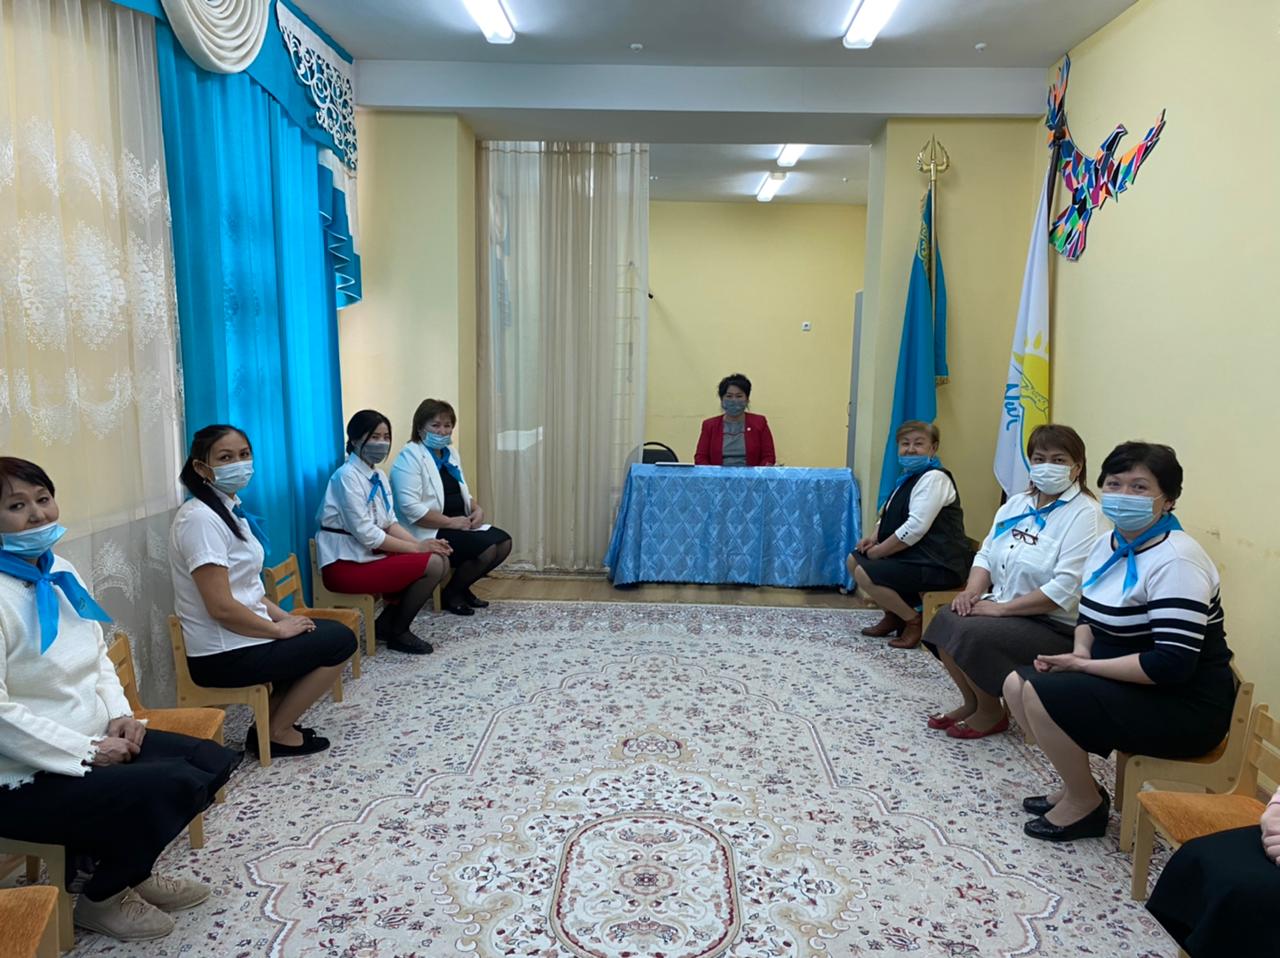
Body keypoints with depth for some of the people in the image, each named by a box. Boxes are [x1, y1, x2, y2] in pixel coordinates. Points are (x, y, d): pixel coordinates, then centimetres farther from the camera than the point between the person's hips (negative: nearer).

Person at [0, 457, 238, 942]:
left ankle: (125, 865, 20)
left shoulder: (61, 573, 5)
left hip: (95, 740, 9)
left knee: (212, 761, 1)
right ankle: (100, 898, 7)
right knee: (173, 786, -21)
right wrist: (87, 751, -21)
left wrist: (119, 715, -1)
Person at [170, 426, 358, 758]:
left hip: (238, 636, 10)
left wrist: (284, 617, 3)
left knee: (331, 630, 16)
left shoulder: (231, 508, 9)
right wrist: (278, 629, -14)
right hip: (224, 655, -10)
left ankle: (269, 724, 16)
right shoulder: (200, 518, -21)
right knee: (340, 641, -3)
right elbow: (221, 607, -26)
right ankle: (277, 733, 9)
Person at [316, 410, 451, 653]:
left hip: (369, 553, 9)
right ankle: (397, 632, 0)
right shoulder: (347, 476, -16)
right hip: (345, 565, -9)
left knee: (440, 559, -2)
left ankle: (387, 622, 8)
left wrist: (422, 543, -10)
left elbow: (390, 523, 8)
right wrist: (417, 547, -18)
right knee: (432, 565, -18)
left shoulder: (378, 476, 11)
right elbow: (365, 533, -21)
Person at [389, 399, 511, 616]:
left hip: (459, 524, 9)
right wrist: (451, 522, -22)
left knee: (504, 543, -7)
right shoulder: (410, 457, -13)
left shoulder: (450, 453, 13)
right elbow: (410, 508, -22)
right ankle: (451, 594, 0)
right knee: (487, 548, -23)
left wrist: (477, 509, 0)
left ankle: (462, 587, 12)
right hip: (429, 532, -9)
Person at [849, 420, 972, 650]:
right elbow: (891, 515, 20)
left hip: (937, 564, -10)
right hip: (914, 555, 10)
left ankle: (914, 620, -4)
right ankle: (893, 616, 19)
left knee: (864, 574, -20)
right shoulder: (909, 476, 13)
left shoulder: (934, 478, -17)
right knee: (854, 559, 11)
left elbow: (915, 528, -26)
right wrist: (875, 537, 0)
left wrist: (879, 551, -17)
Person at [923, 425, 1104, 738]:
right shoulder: (1017, 504, 11)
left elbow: (1066, 588, -23)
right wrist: (973, 590, -7)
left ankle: (991, 713, 0)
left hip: (1055, 626, -7)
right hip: (1003, 608, 7)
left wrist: (1001, 608, -22)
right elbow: (986, 554, 14)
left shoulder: (1084, 514, -13)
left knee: (971, 634, -26)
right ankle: (972, 702, 8)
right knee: (945, 622, -14)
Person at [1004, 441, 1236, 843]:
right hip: (1127, 683, 9)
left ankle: (1086, 803, 2)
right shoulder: (1106, 544, 4)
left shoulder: (1175, 562, -23)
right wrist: (1080, 651, -5)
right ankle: (1077, 783, 14)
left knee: (1042, 694, -21)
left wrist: (1082, 665, -21)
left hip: (1182, 706, -9)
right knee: (1016, 684, 0)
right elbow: (1091, 614, 17)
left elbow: (1172, 664, -29)